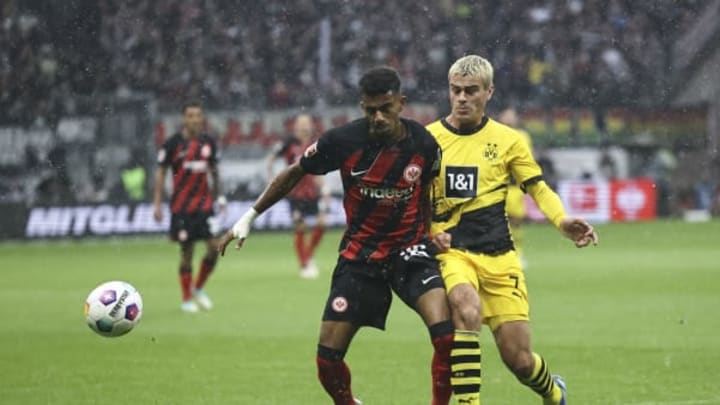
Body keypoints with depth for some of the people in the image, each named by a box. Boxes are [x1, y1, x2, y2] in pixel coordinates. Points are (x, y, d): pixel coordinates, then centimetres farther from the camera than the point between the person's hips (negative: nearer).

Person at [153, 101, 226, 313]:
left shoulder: (208, 142, 5)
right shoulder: (173, 143, -7)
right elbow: (160, 172, -3)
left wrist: (219, 196, 13)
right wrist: (157, 203, -7)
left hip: (204, 202, 3)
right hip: (181, 206, -3)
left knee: (214, 247, -6)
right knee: (187, 251, -1)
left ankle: (198, 289, 15)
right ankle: (187, 299, 11)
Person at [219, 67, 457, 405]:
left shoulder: (424, 145, -11)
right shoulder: (342, 141, -14)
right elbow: (295, 173, 3)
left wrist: (432, 231, 4)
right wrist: (250, 216, 5)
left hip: (410, 251, 0)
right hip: (359, 257, 0)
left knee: (447, 335, -25)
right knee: (327, 358, -2)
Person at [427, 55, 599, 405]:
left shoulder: (507, 140, 7)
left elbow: (537, 188, 8)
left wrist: (562, 221, -12)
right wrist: (428, 232, -8)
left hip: (499, 257, 1)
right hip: (451, 252, -1)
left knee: (518, 359, -1)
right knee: (466, 309, -36)